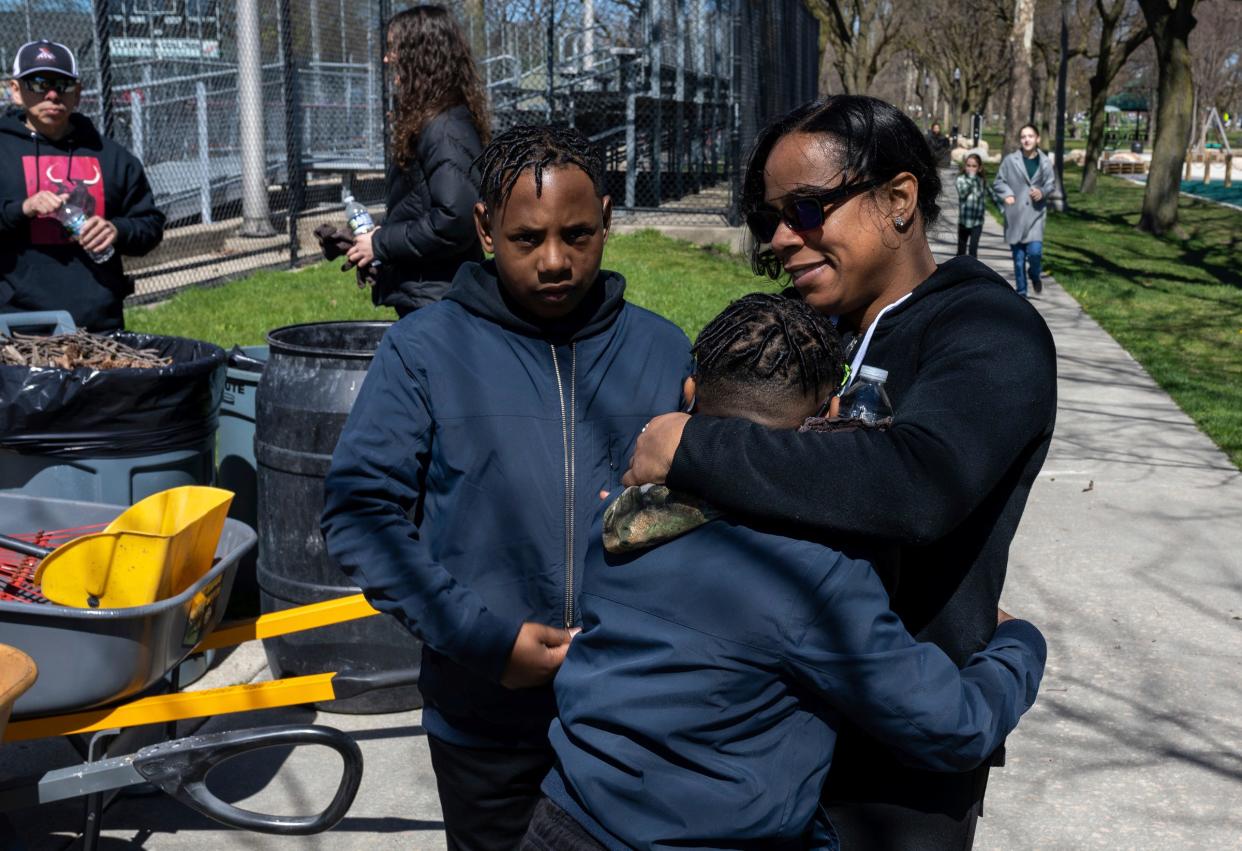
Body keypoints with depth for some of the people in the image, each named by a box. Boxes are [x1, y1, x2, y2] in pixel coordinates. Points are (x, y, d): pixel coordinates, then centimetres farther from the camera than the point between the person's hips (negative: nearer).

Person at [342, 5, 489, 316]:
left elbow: (455, 220, -25)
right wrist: (381, 240, 8)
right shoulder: (425, 124, 14)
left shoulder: (445, 130, -18)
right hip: (419, 296, 10)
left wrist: (382, 245, -15)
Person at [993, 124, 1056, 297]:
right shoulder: (1010, 160, -5)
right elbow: (998, 182, 2)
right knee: (1018, 257, 7)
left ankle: (1035, 276, 19)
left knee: (1035, 251, -15)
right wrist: (1007, 194, -17)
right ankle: (1021, 292, 22)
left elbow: (1051, 184, 10)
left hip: (1036, 213, 0)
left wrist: (1042, 192, -10)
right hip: (1015, 214, 0)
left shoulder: (1045, 161, 0)